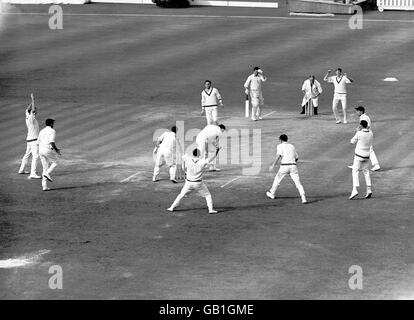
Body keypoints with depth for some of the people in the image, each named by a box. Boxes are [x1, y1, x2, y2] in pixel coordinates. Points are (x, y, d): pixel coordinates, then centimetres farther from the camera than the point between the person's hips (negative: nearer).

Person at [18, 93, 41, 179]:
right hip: (33, 140, -10)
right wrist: (33, 99, -26)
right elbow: (32, 110, -30)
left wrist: (32, 101, 18)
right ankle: (33, 174, -26)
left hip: (29, 140, 10)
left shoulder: (27, 117, 7)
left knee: (27, 155, 24)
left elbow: (27, 109, 23)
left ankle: (22, 170, 38)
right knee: (35, 156, -15)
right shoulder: (31, 118, -17)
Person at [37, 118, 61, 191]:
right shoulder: (52, 131, -6)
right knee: (55, 162, 16)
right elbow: (52, 142, -19)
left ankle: (44, 185, 2)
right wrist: (56, 150, -5)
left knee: (45, 168, 10)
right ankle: (47, 174, -9)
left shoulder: (41, 131, 16)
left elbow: (38, 142, 17)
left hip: (40, 150, 7)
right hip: (48, 150, -7)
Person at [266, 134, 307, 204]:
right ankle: (303, 198, -17)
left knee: (277, 180, 18)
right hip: (293, 166, 3)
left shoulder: (280, 146, 2)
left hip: (284, 166, -3)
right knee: (298, 182, -2)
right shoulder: (292, 146, 19)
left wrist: (273, 165, -18)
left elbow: (278, 156, -14)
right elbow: (297, 157, 24)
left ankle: (272, 194, 34)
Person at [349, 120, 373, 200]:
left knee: (355, 172, -3)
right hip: (366, 156, 6)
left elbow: (352, 142, -4)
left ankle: (355, 190, -15)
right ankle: (369, 190, 7)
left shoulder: (359, 134, -16)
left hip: (359, 155, -6)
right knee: (366, 172, 14)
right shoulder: (371, 133, 0)